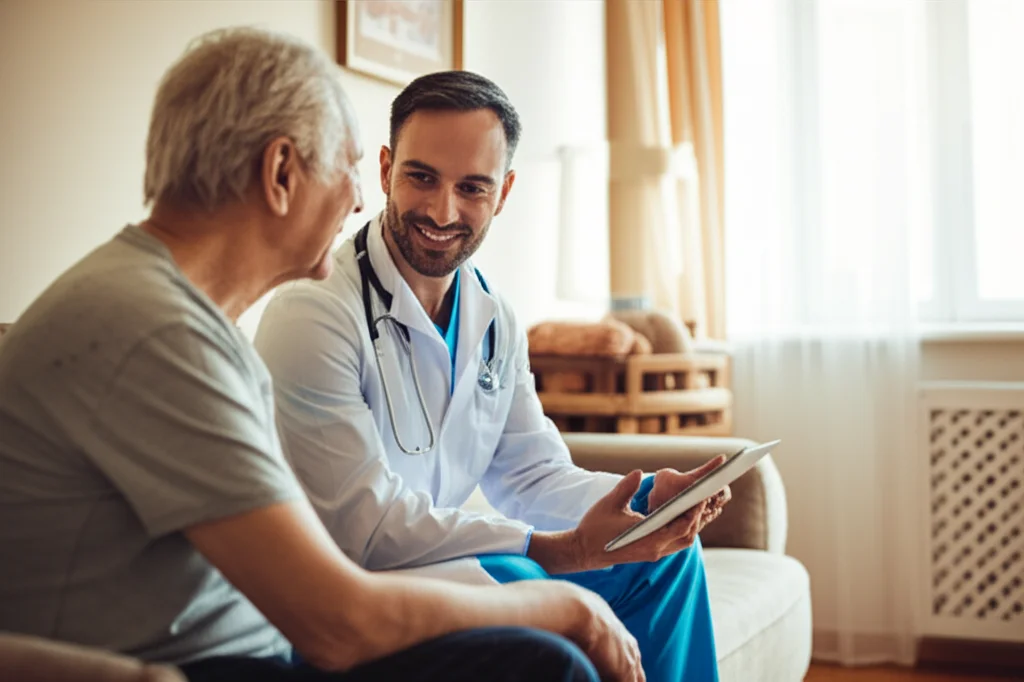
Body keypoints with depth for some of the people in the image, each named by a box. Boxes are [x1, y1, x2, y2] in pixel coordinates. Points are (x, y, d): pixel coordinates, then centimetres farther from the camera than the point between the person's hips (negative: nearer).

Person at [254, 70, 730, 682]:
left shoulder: (494, 320, 5)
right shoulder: (314, 312, -23)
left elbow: (530, 475, 9)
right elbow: (362, 523, -26)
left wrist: (650, 495, -11)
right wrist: (558, 548, -30)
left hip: (446, 560, 8)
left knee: (660, 550, 7)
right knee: (518, 584, -34)